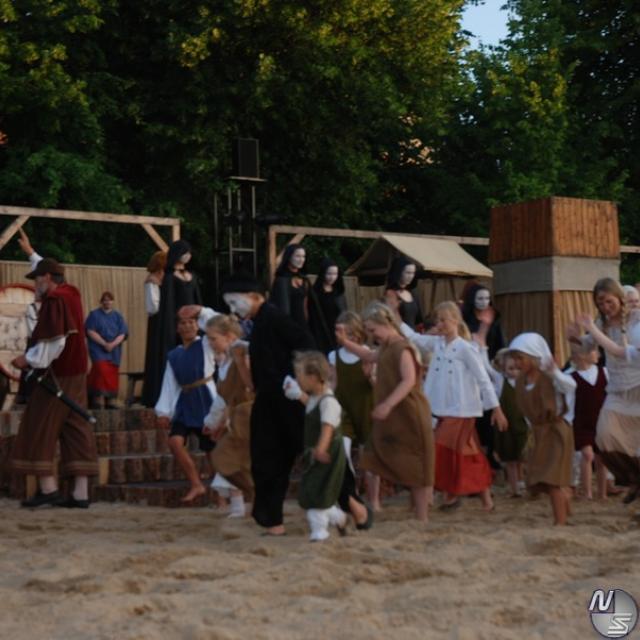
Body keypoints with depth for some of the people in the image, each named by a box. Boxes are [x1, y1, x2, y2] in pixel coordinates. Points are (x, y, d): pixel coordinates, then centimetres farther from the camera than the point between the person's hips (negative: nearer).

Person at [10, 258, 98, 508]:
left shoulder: (54, 301, -16)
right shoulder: (71, 294, 12)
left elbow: (53, 342, -22)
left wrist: (29, 359, -12)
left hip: (57, 375, -9)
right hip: (76, 373, 9)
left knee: (40, 429, 1)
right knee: (76, 429, 5)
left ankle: (48, 488, 0)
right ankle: (81, 492, 3)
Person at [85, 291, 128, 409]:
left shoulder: (118, 316, 11)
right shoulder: (94, 315, 4)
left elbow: (122, 334, 3)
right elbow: (90, 331, -6)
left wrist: (113, 344, -15)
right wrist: (104, 343, -15)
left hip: (114, 351, 3)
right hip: (99, 350, -3)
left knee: (112, 376, 1)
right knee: (101, 372, -19)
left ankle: (109, 402, 6)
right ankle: (96, 399, -16)